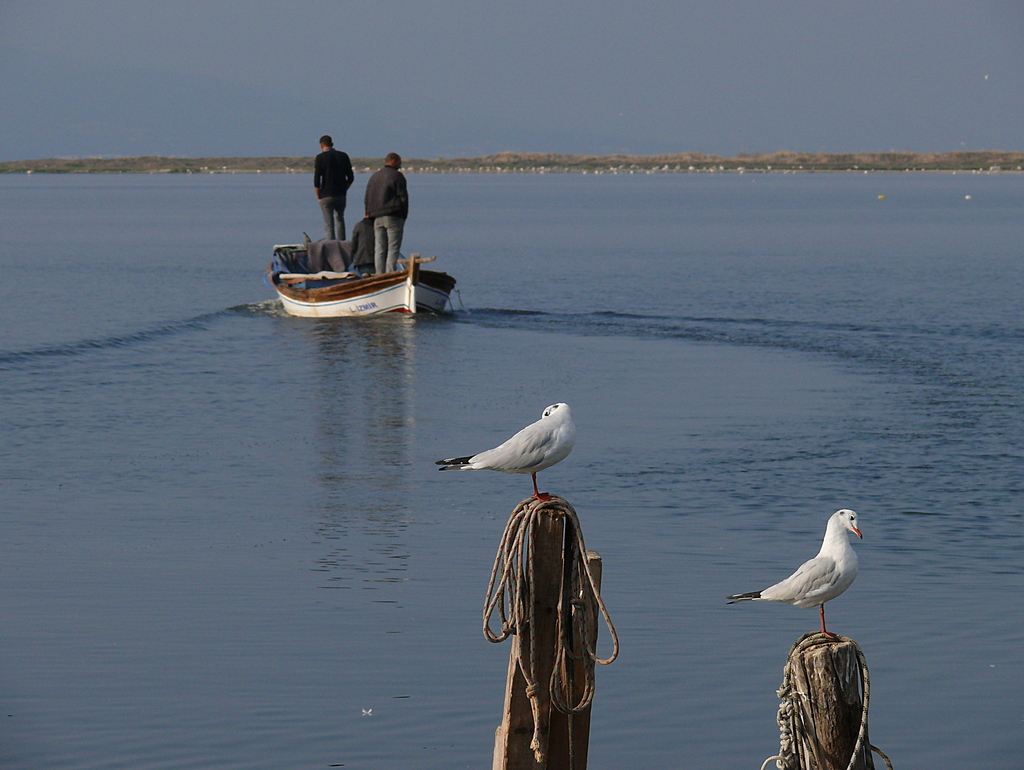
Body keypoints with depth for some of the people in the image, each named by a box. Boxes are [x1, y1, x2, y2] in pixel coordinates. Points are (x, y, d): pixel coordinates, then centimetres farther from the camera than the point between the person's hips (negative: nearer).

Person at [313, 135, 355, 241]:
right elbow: (351, 178, 9)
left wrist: (318, 196, 1)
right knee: (340, 220, 20)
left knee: (329, 224, -2)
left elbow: (316, 180, -9)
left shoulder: (320, 158, -6)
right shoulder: (343, 156, 7)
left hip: (326, 196, -4)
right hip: (341, 195, 4)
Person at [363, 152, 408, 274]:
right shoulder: (396, 176, -3)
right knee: (393, 249, -6)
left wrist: (369, 214, 19)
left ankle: (379, 275, 4)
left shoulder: (374, 177, 18)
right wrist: (404, 215, -1)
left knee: (379, 249, 7)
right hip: (393, 217, -6)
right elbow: (403, 197, -7)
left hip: (377, 218, 6)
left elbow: (367, 199, 18)